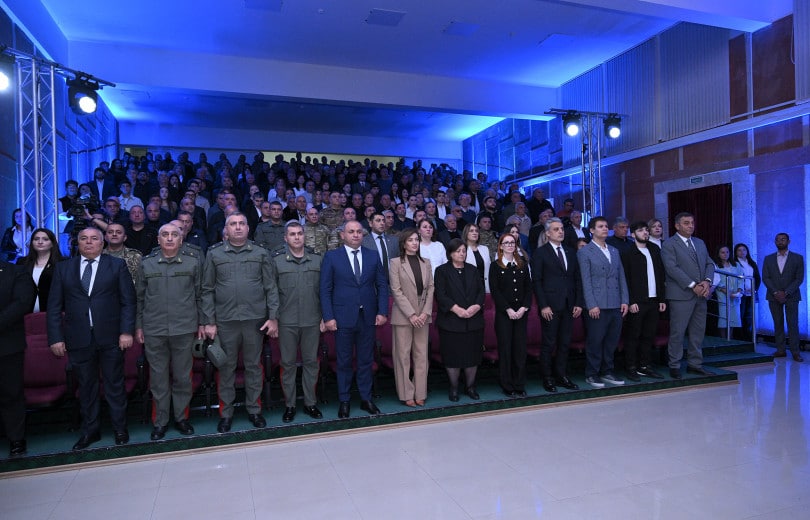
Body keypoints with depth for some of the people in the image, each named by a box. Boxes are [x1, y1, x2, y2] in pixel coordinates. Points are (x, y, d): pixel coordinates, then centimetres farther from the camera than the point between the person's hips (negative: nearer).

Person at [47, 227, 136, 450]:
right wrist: (55, 337, -2)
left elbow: (128, 301, -1)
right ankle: (90, 430, 28)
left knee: (115, 385, 8)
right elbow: (54, 306, 5)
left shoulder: (117, 265, 2)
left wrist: (127, 331, -9)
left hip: (110, 337, -2)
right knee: (86, 387, 13)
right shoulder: (63, 268, 8)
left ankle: (120, 428, 23)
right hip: (78, 339, 2)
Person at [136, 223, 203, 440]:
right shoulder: (146, 264, 5)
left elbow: (199, 294, 6)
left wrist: (201, 323, 5)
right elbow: (140, 297, 10)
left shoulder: (193, 262, 2)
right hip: (153, 331, 1)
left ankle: (181, 417, 24)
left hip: (184, 329, -1)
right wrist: (138, 326, 9)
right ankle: (160, 421, 23)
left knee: (182, 376, 8)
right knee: (158, 377, 9)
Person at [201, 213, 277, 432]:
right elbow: (207, 290, 5)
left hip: (255, 319, 0)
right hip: (225, 321, 0)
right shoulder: (214, 254, 4)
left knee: (254, 366, 10)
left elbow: (271, 288, 5)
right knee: (226, 367, 9)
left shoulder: (261, 253, 4)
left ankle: (254, 409, 24)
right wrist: (209, 322, 0)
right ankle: (226, 413, 23)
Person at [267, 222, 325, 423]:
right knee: (288, 363, 8)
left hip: (312, 321, 2)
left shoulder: (318, 259, 5)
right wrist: (273, 318, -4)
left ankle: (310, 403, 23)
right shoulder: (276, 260, 0)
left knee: (311, 362, 10)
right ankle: (289, 405, 21)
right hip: (287, 322, -1)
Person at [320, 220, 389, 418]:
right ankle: (344, 401, 21)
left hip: (368, 318, 2)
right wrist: (328, 317, -10)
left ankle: (366, 399, 24)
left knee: (366, 361, 11)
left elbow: (382, 286, 7)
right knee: (344, 362, 8)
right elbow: (325, 289, -3)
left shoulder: (373, 256, 7)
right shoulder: (331, 257, 0)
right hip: (343, 318, -2)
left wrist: (382, 312, -3)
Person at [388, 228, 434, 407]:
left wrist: (425, 312, -5)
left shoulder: (426, 263, 12)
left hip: (423, 316, 4)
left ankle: (420, 393, 15)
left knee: (421, 355, 6)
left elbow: (430, 289, 8)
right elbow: (396, 291, -8)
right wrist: (411, 314, -13)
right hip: (403, 316, -4)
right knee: (403, 355, 1)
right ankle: (406, 394, 11)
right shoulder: (396, 263, -1)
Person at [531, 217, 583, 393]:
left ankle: (562, 376, 19)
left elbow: (578, 279, 13)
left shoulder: (571, 252, 14)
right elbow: (537, 281, -6)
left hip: (569, 306, 5)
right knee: (549, 344, 1)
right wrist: (543, 305, -13)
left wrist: (579, 303, 4)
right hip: (550, 306, -5)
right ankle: (547, 379, 11)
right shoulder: (540, 253, -1)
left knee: (565, 343, 9)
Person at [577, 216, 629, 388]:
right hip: (597, 306, -6)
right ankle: (592, 374, 11)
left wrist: (624, 301, 7)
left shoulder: (614, 251, 18)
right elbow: (586, 281, -7)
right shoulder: (585, 252, -1)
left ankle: (607, 372, 24)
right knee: (595, 341, -1)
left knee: (612, 341, 10)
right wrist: (591, 305, -13)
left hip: (616, 305, 6)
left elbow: (621, 277, 16)